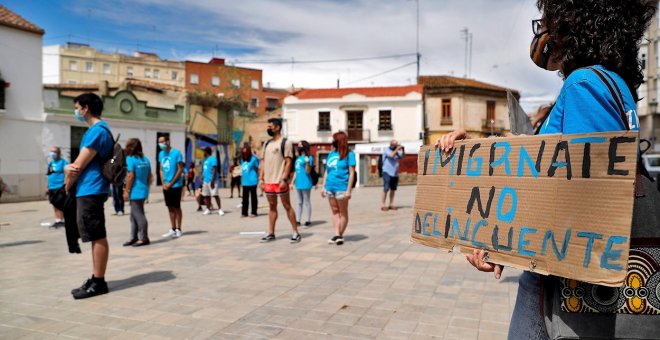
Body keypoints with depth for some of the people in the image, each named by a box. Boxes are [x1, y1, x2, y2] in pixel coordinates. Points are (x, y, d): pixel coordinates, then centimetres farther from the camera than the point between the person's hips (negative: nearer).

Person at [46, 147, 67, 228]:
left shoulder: (63, 162, -6)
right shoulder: (50, 163, 16)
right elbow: (49, 176, 22)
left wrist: (65, 186, -18)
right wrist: (48, 187, 20)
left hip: (60, 187, -8)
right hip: (52, 188, 8)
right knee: (55, 205, 11)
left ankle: (63, 220, -1)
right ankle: (57, 221, 17)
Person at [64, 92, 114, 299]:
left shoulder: (97, 131, -13)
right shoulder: (96, 130, 19)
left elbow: (79, 165, -15)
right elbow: (80, 164, 16)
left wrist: (67, 185, 2)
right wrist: (69, 168, -6)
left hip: (90, 191, -10)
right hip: (89, 191, 10)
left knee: (97, 237, -5)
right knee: (95, 237, 13)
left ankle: (98, 282, 2)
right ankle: (96, 279, 20)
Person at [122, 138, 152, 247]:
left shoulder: (130, 159, -11)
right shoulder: (145, 159, 10)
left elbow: (130, 176, -16)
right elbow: (150, 176, 12)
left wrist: (126, 191, -11)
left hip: (135, 191, -8)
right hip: (143, 190, 8)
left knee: (139, 215, -1)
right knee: (134, 215, 16)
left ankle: (144, 238, 4)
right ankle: (133, 237, 20)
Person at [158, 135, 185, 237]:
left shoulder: (176, 153, -11)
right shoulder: (161, 154, 7)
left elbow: (180, 170, -11)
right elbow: (161, 169, 13)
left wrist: (171, 183, -12)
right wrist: (163, 183, 0)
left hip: (175, 185, -5)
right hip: (166, 186, 6)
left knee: (177, 207, 2)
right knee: (170, 208, 10)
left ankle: (178, 230, 9)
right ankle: (172, 229, 18)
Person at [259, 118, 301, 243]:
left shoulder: (285, 143, -6)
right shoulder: (267, 143, 14)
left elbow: (288, 162, -11)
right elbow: (263, 162, 15)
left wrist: (284, 179, -19)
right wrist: (261, 178, 7)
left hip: (280, 181, -6)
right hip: (268, 181, 6)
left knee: (287, 206, -1)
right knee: (272, 206, 11)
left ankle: (295, 233, 6)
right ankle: (271, 233, 17)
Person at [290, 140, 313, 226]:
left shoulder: (309, 157, -10)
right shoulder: (298, 158, 15)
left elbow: (308, 171, -16)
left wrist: (307, 162, -31)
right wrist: (292, 182, 18)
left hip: (305, 183, -8)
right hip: (298, 183, 8)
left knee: (307, 202, -1)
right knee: (299, 202, 13)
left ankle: (308, 220, 6)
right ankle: (298, 220, 18)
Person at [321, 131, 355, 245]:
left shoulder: (349, 154, -6)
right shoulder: (331, 154, 11)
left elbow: (352, 173, -9)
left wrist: (348, 190, -14)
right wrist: (323, 187, 11)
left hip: (341, 188, -6)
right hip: (330, 188, 6)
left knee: (343, 213, 5)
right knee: (335, 211, 8)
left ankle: (340, 235, 12)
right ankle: (337, 235, 12)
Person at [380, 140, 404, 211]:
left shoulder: (397, 152, 15)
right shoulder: (386, 150, -3)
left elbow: (401, 157, 12)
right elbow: (391, 155, -20)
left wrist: (402, 151, 0)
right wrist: (397, 149, -13)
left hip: (395, 173, 6)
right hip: (387, 172, -6)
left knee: (393, 189, 7)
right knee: (386, 189, -9)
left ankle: (391, 204, 13)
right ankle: (383, 205, -7)